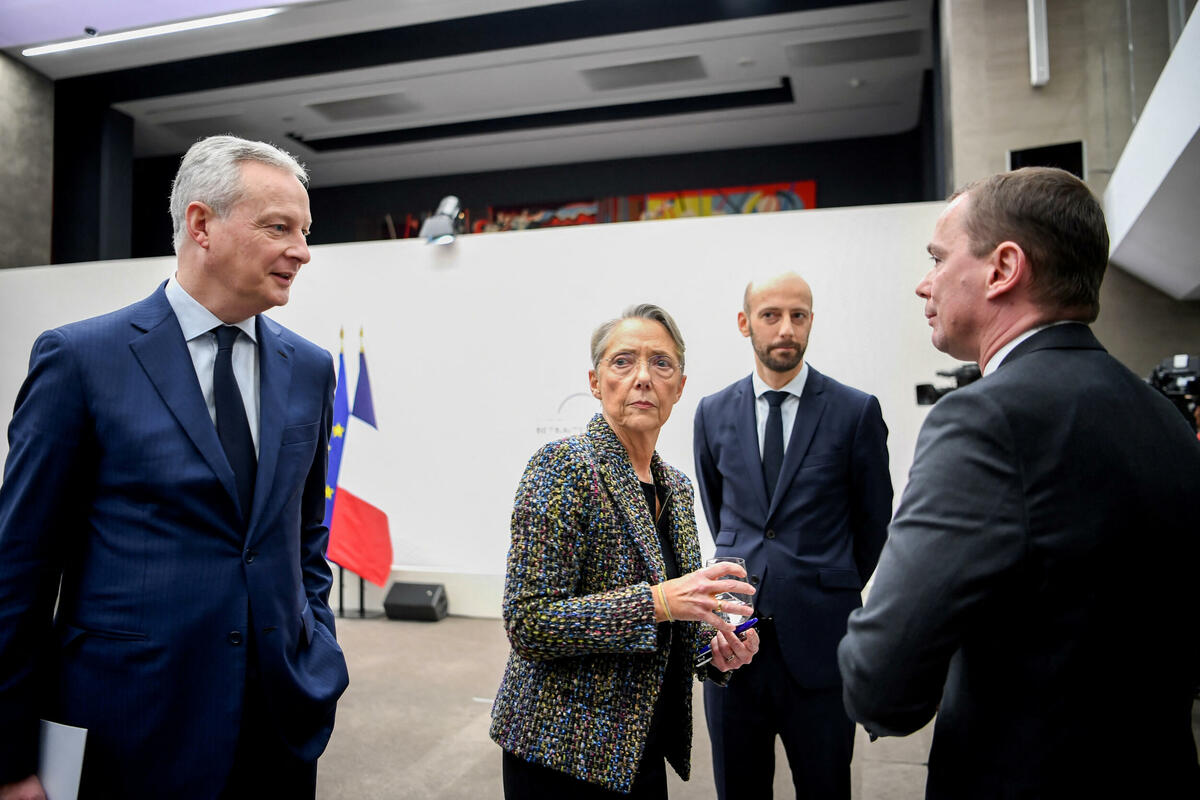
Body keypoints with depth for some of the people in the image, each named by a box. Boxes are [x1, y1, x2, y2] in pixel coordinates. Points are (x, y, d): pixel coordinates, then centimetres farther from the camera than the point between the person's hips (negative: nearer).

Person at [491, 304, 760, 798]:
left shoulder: (676, 485, 6)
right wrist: (659, 601, -27)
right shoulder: (563, 466, -17)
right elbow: (527, 622, -21)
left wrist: (714, 647, -4)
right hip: (564, 756, -7)